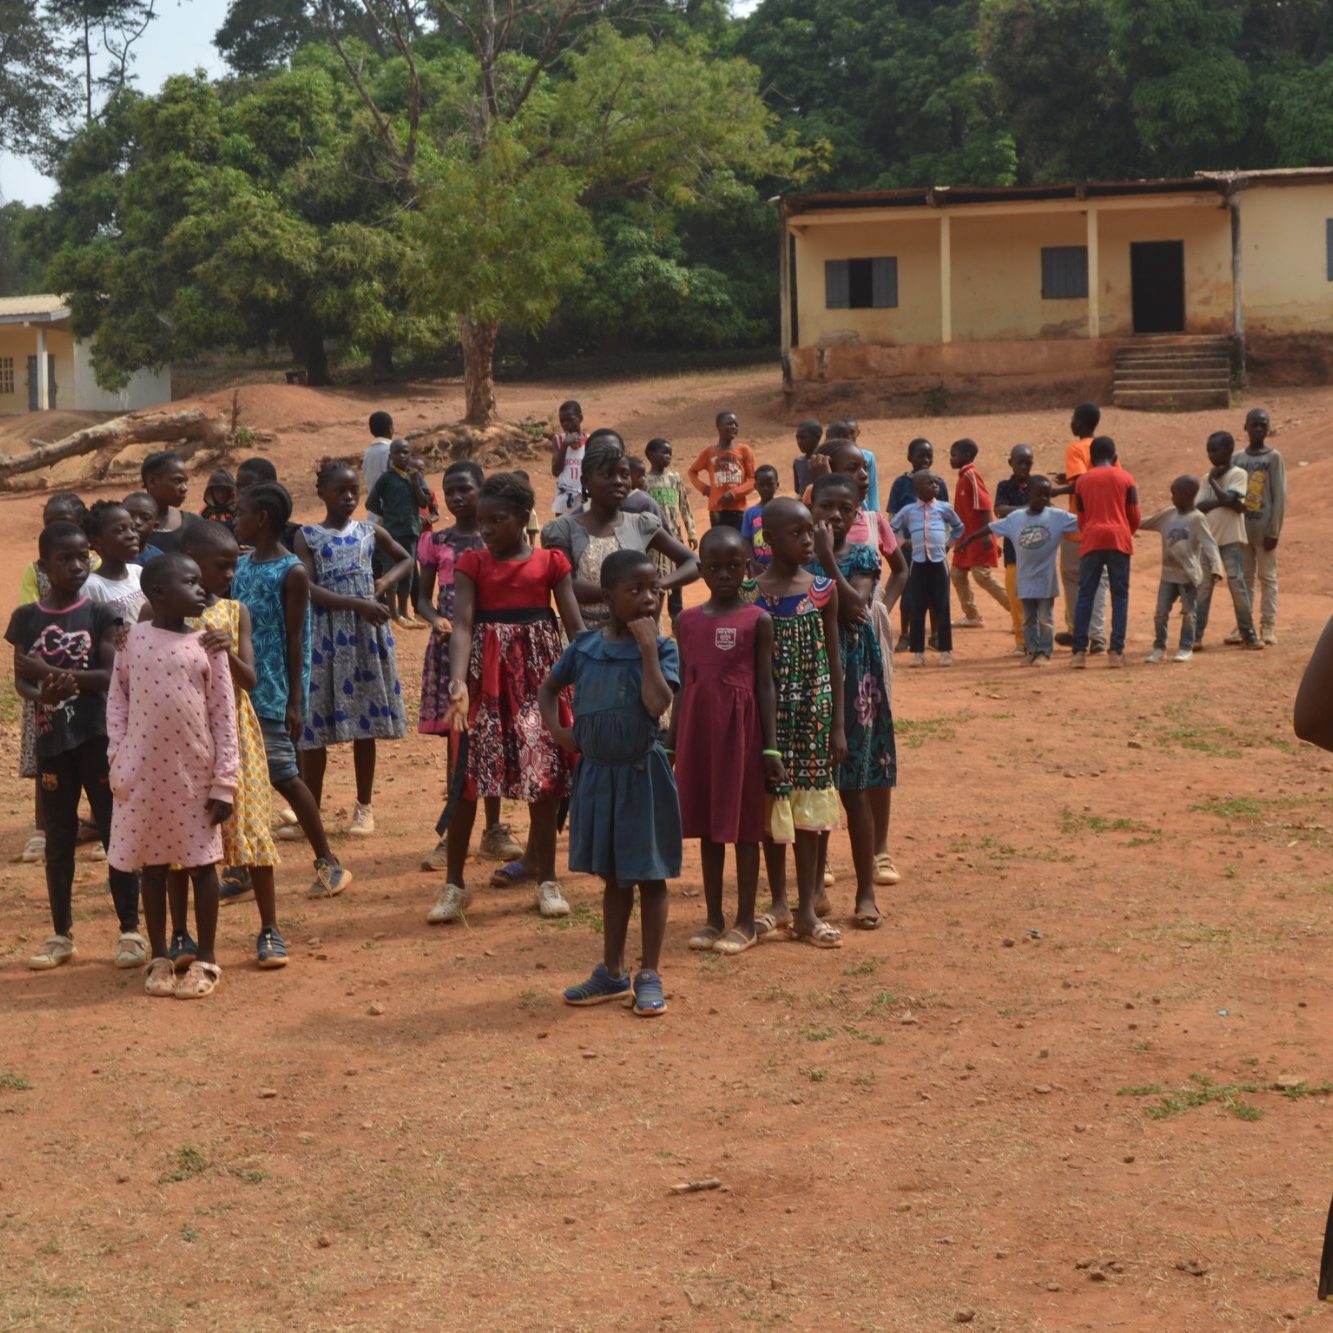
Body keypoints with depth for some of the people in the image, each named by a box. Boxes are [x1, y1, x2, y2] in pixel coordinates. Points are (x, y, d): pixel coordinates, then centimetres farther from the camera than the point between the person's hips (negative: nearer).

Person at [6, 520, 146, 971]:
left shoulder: (99, 614, -2)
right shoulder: (27, 617, 3)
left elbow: (112, 675, -10)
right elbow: (20, 678, 2)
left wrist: (57, 673, -21)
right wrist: (41, 694, -21)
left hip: (98, 735, -2)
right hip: (51, 739, 2)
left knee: (117, 830, 1)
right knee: (58, 838, 9)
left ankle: (130, 931, 9)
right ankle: (61, 935, 19)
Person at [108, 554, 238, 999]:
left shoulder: (207, 643, -3)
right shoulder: (133, 639, -1)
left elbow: (224, 714, -2)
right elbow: (117, 700, 4)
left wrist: (224, 781, -6)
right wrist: (118, 762, -4)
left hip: (195, 772, 0)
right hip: (143, 771, 0)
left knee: (201, 863, 6)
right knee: (151, 865, 9)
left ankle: (206, 960, 16)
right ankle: (159, 958, 21)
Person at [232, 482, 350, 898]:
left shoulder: (292, 572, -10)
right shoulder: (242, 565, 10)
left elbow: (294, 640, -11)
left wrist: (294, 703, -13)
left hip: (272, 693, -7)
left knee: (284, 776, -3)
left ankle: (328, 861, 8)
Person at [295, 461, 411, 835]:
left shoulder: (370, 532, 8)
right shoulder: (308, 536, -1)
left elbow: (406, 560, 23)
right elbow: (308, 589, -12)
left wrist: (384, 583, 3)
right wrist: (357, 603, -21)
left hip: (366, 631, 2)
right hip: (325, 633, -2)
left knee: (365, 722, 6)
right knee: (315, 723, -1)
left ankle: (365, 807, 16)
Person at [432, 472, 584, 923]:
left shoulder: (550, 561, 2)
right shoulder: (472, 564, 2)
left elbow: (574, 624, 0)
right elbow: (462, 625, -10)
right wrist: (458, 682, -25)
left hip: (538, 670, 0)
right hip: (486, 671, 0)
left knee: (545, 773, 2)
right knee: (467, 775, -1)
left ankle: (547, 879, 16)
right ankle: (455, 884, 9)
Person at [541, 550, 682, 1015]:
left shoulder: (661, 649, -9)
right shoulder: (584, 646, 1)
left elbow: (657, 704, -24)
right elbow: (548, 687, 15)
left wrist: (647, 647, -21)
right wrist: (557, 729, 0)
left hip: (642, 772, -4)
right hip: (597, 772, 4)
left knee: (649, 875, 4)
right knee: (612, 876, 15)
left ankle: (649, 976, 14)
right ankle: (612, 973, 26)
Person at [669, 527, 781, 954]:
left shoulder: (757, 620, -3)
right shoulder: (688, 620, 7)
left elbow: (765, 686, -3)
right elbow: (682, 686, 12)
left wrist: (771, 747, -7)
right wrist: (671, 743, 11)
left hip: (740, 727, -4)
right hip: (698, 727, 4)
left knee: (743, 825, 2)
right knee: (707, 826, 9)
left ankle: (745, 921, 10)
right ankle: (713, 918, 18)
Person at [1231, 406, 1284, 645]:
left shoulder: (1274, 458, -3)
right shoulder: (1238, 458, 9)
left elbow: (1280, 497, -6)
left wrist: (1274, 531, -12)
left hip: (1264, 528, -4)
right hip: (1241, 527, 4)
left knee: (1267, 577, 0)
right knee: (1245, 577, 7)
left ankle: (1268, 626, 2)